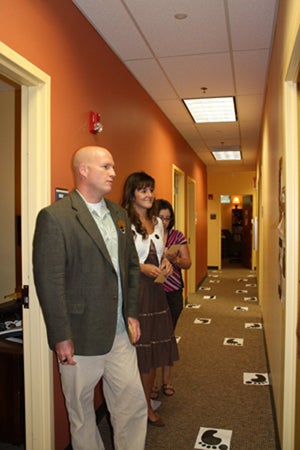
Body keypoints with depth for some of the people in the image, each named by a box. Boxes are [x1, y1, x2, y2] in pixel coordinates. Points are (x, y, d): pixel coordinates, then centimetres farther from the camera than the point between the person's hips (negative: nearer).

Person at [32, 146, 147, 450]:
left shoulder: (119, 215, 8)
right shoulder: (54, 217, -14)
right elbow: (48, 282, -16)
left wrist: (132, 313, 9)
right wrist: (61, 336, -14)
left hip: (120, 333, 6)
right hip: (81, 335, -5)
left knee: (133, 405, 13)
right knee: (81, 412, 15)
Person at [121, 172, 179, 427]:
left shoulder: (157, 222, 13)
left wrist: (165, 263, 1)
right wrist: (142, 267, -20)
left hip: (154, 291, 7)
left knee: (152, 351, 14)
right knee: (133, 352, 2)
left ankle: (147, 406, 31)